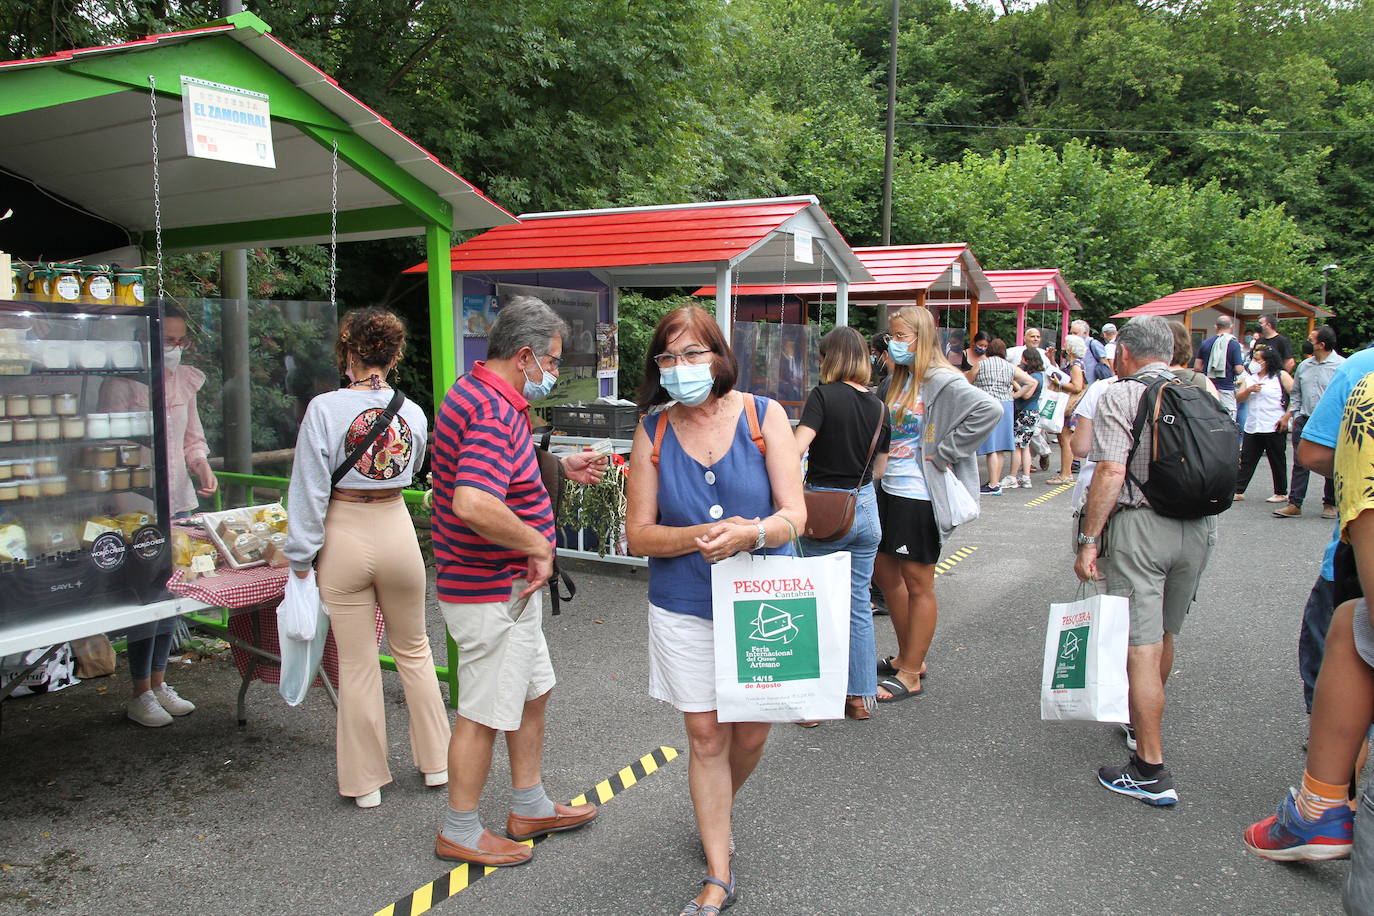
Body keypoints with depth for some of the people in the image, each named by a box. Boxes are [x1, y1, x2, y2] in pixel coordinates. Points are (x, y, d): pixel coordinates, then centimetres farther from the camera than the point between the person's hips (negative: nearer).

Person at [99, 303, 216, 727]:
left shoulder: (185, 380, 9)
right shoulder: (121, 384, -9)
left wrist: (203, 468, -2)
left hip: (179, 501, 6)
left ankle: (159, 683, 25)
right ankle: (140, 695, 10)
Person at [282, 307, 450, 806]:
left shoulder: (325, 409, -11)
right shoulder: (412, 413, -1)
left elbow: (310, 489, -10)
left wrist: (302, 558, -3)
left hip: (345, 537, -3)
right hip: (397, 528, 3)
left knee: (357, 663, 8)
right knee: (413, 650, 19)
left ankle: (366, 781, 20)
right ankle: (435, 761, 28)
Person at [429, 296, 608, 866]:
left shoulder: (476, 393, 9)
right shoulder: (494, 412, -25)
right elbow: (473, 504, -40)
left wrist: (559, 468, 15)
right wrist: (539, 545, -27)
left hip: (507, 585, 11)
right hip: (493, 591, -11)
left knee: (533, 692, 21)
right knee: (485, 713, 4)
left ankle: (529, 808, 36)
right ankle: (459, 832, 22)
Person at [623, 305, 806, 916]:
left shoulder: (763, 416, -6)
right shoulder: (653, 432, -3)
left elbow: (795, 515, -9)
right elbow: (638, 533, -4)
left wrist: (750, 533, -31)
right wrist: (700, 536, -22)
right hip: (685, 608, 0)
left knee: (751, 734, 12)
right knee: (706, 736, 5)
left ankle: (717, 812, 46)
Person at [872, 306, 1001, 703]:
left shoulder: (941, 382, -14)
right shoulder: (896, 380, 11)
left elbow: (990, 410, -29)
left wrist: (945, 452, -24)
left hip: (919, 496, -9)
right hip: (889, 491, 9)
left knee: (917, 583, 3)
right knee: (885, 572, 17)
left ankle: (910, 675, 15)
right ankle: (907, 657, 33)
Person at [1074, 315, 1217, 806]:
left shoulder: (1120, 395, -7)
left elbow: (1111, 474, -17)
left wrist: (1089, 539, -14)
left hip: (1140, 525, -7)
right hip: (1199, 528, 7)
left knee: (1141, 646, -5)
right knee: (1163, 635, 23)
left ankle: (1152, 771, -3)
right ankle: (1143, 724, 43)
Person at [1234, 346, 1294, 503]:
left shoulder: (1281, 376, -2)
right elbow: (1239, 398, 11)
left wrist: (1286, 417, -13)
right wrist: (1249, 389, -8)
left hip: (1274, 427, -5)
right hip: (1252, 426, 5)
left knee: (1277, 461, 5)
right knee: (1246, 460, 2)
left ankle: (1281, 493, 16)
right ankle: (1238, 491, 4)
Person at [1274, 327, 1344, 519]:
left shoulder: (1342, 366, -7)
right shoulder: (1304, 365, 10)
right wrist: (1290, 415, 10)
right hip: (1305, 420, 5)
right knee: (1300, 464, 2)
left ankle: (1330, 504, 20)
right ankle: (1294, 504, 4)